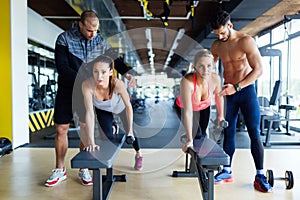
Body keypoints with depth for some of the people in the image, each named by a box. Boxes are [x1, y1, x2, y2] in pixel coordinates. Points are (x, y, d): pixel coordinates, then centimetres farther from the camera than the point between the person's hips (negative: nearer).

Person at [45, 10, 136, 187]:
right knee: (61, 130, 4)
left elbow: (115, 60, 5)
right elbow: (62, 67, -15)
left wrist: (127, 72, -14)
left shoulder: (100, 42, 0)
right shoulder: (64, 39, -8)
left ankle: (84, 170, 18)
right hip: (67, 91, -1)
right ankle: (60, 170, 20)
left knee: (86, 130, 2)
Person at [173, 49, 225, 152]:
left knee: (202, 134, 14)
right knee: (196, 134, -16)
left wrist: (221, 115, 3)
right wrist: (189, 140, -41)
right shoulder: (187, 81, -45)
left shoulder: (215, 78, -32)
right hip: (183, 107, -3)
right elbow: (188, 112, -43)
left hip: (204, 107, 4)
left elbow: (218, 95, -8)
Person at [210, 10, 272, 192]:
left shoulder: (246, 41, -12)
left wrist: (237, 87, -24)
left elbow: (258, 70, -17)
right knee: (228, 132, 7)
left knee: (255, 133, -5)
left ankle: (260, 176, 2)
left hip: (246, 90, -4)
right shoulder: (217, 45, 4)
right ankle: (227, 172, 16)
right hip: (228, 92, 4)